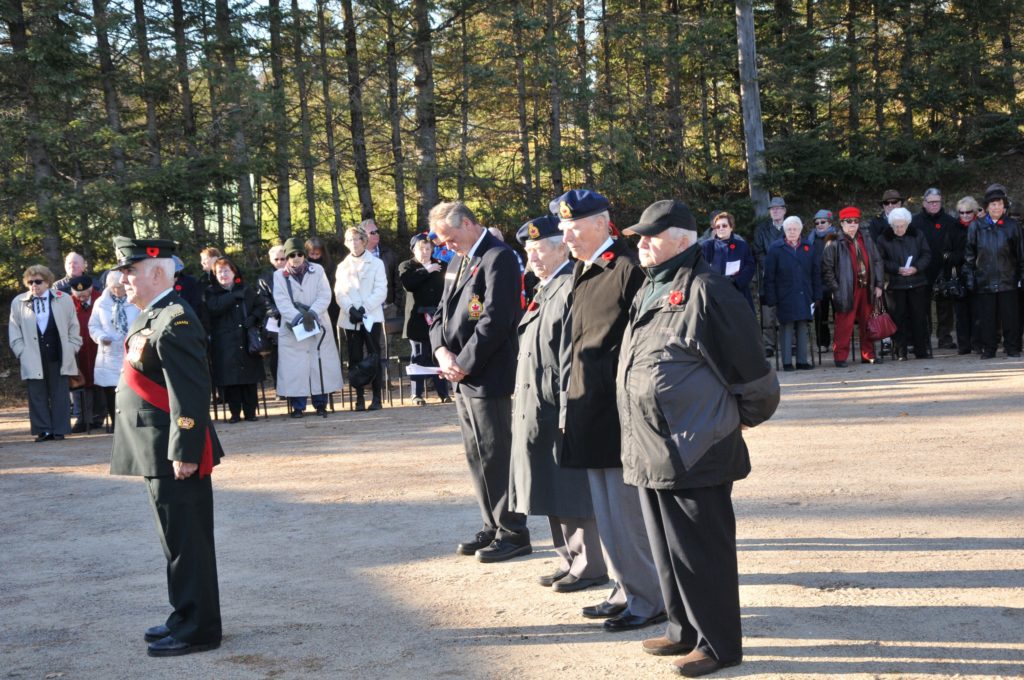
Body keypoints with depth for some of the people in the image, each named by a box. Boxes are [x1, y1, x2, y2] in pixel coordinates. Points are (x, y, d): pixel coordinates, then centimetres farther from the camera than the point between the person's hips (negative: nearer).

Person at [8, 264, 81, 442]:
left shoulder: (64, 300, 3)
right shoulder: (18, 302, 4)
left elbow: (73, 327, 8)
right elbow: (14, 332, 8)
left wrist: (71, 349, 2)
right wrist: (21, 352, 0)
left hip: (58, 356, 0)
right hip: (33, 358, 1)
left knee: (60, 394, 2)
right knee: (37, 395, 2)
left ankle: (60, 430, 7)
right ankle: (42, 430, 8)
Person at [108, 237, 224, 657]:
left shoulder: (174, 323, -18)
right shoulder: (152, 319, 15)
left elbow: (191, 395, -24)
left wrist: (183, 453, -25)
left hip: (175, 458, -10)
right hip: (160, 455, 10)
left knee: (187, 543, -1)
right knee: (179, 542, 18)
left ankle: (198, 630, 9)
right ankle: (186, 618, 29)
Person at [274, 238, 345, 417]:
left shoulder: (317, 270, 8)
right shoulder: (279, 276, 5)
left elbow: (325, 295, -2)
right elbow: (282, 302, -6)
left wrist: (312, 313, -17)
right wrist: (299, 317, -19)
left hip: (318, 326, 1)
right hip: (292, 328, -1)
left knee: (320, 365, -1)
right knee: (294, 368, -3)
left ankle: (320, 405, 8)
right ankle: (297, 406, 4)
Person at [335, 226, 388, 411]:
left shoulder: (376, 264, 7)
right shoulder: (343, 266, 15)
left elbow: (381, 291, -2)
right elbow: (339, 293, 5)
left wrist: (364, 309, -14)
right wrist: (350, 309, -14)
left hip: (371, 317, -2)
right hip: (350, 319, 2)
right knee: (355, 359, 1)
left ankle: (376, 397, -1)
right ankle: (359, 398, 5)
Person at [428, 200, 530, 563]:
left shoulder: (498, 258, -12)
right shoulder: (458, 261, 17)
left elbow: (495, 320, -20)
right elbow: (442, 313, 18)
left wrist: (465, 364, -15)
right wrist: (442, 351, -1)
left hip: (487, 377, -9)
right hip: (463, 379, 9)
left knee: (496, 456, -4)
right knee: (477, 457, 14)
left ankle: (513, 533, 6)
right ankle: (493, 527, 24)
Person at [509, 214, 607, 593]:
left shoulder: (571, 289, -14)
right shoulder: (542, 291, 15)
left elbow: (573, 356, -19)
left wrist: (568, 412, -20)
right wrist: (521, 402, 16)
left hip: (559, 409, -9)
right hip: (534, 410, 9)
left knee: (572, 490, -1)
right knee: (552, 491, 14)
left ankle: (589, 566, 10)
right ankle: (569, 559, 25)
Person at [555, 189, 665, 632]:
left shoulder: (628, 269, -14)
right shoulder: (582, 273, 13)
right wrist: (574, 398, 15)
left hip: (620, 413, -9)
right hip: (591, 412, 9)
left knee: (628, 512, -1)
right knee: (605, 510, 17)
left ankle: (649, 600, 12)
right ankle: (626, 590, 30)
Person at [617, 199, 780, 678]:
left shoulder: (705, 289, -14)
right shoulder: (648, 291, 14)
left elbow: (747, 360, -12)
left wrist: (744, 417, 1)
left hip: (695, 449, -9)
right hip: (650, 449, 9)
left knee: (702, 550, 0)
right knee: (667, 546, 17)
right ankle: (684, 629, 31)